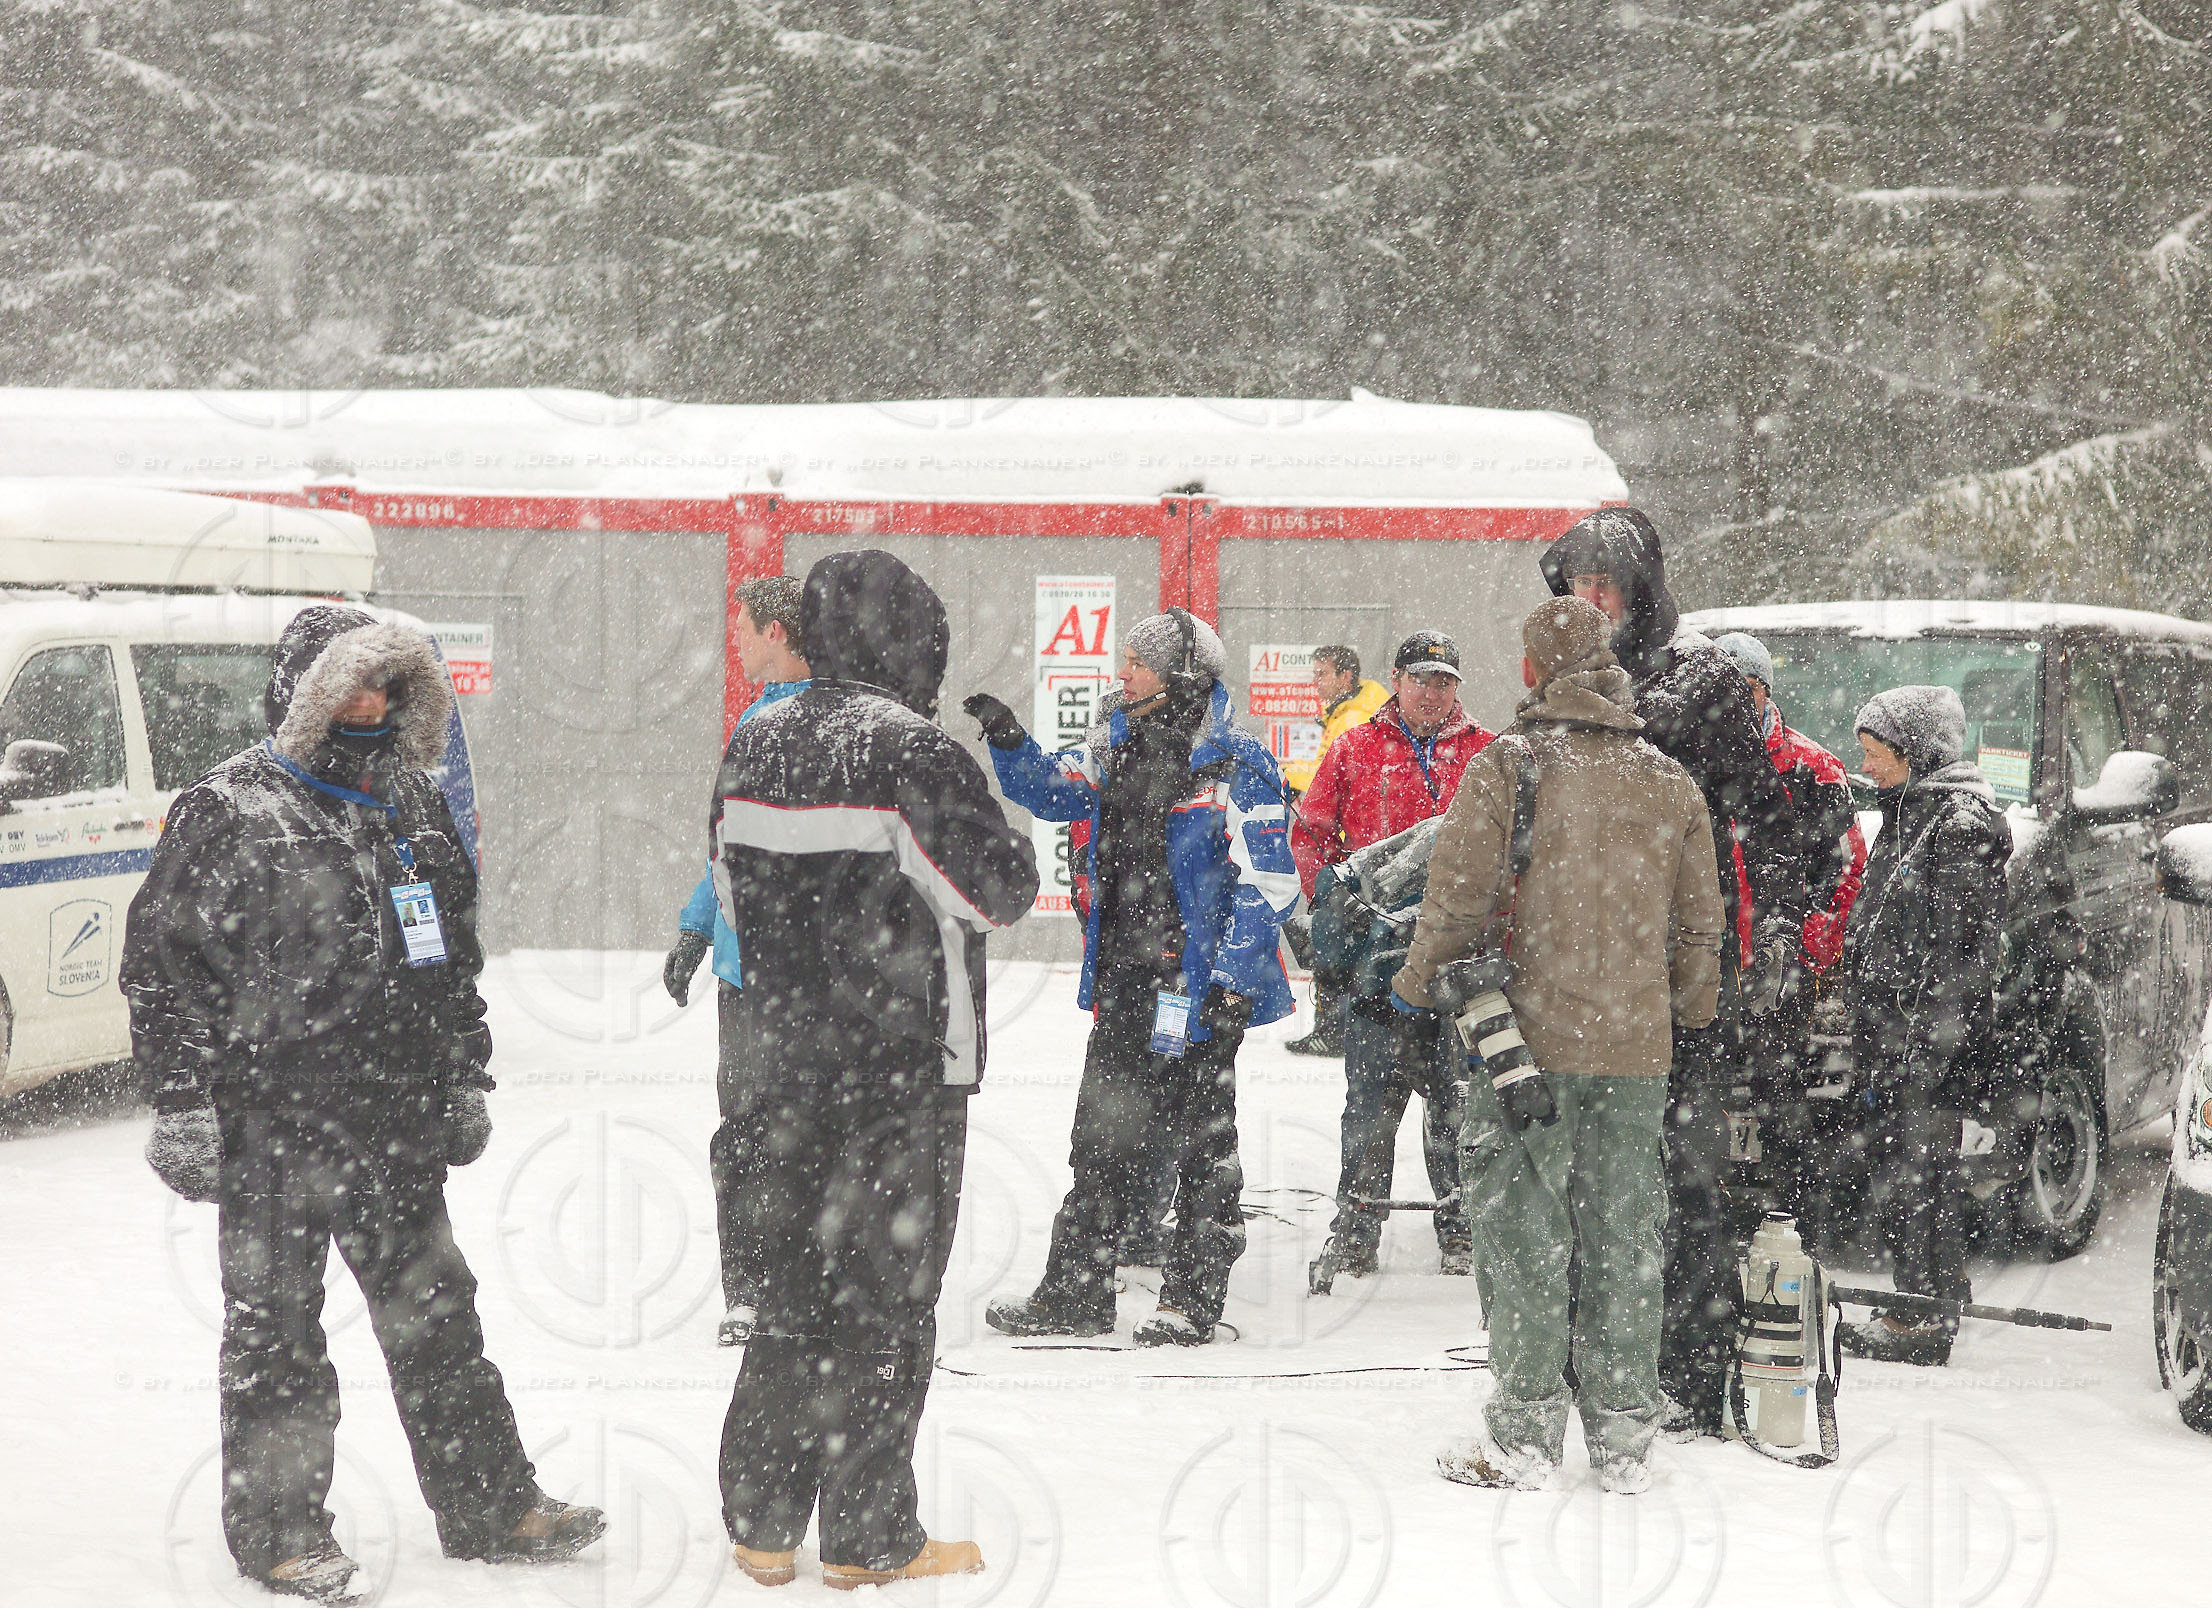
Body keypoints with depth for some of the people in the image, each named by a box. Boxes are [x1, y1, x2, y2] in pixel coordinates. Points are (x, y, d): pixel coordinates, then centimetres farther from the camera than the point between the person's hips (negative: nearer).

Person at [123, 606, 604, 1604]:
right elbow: (162, 964, -10)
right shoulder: (229, 812, -9)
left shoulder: (409, 803, 12)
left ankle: (490, 1507, 21)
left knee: (434, 1316, 13)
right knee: (276, 1332, 3)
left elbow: (456, 952, 22)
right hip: (271, 1126, -6)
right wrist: (182, 1108, -13)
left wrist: (465, 1081, 20)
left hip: (398, 1128, 7)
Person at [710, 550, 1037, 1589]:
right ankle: (869, 1536, 7)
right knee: (886, 1295, 2)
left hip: (782, 1062, 6)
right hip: (903, 1072, -6)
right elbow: (1000, 892, -10)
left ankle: (761, 1524, 18)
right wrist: (994, 827, 9)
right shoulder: (914, 752, -16)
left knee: (790, 1290, 14)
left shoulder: (754, 746, 5)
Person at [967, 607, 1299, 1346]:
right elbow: (1052, 792, 19)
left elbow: (1267, 882, -14)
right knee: (1103, 1137, 10)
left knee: (1202, 1143, 4)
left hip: (1199, 984, -7)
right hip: (1123, 979, 7)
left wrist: (1234, 979, -18)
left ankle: (1192, 1299, 13)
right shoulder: (1117, 747, 8)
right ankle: (1074, 1292, 17)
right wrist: (1009, 743, 1)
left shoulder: (1235, 767, -13)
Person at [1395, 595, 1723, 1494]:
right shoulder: (1669, 782, 8)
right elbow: (1700, 922, 13)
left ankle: (1523, 1435, 2)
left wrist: (1422, 980, 9)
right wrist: (1688, 1014, 27)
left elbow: (1460, 891, -8)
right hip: (1636, 1047, 4)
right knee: (1623, 1236, 8)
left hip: (1529, 1036, -4)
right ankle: (1624, 1436, 12)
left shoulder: (1505, 767, -7)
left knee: (1524, 1230, 2)